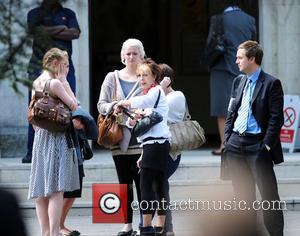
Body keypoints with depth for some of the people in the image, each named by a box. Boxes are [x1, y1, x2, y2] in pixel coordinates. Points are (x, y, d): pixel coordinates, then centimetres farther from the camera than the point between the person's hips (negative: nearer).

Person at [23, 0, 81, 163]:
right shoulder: (35, 14, 15)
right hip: (40, 67, -1)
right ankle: (31, 152, -5)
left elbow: (75, 33, 0)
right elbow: (35, 30, -6)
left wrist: (48, 31, -4)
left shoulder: (68, 14, 18)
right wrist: (62, 29, -4)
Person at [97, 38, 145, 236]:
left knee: (142, 181, -5)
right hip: (119, 139, 3)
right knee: (124, 182, 7)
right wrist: (113, 106, -14)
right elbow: (101, 105, 7)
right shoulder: (112, 78, 11)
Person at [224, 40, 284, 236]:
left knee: (268, 194, -5)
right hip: (236, 144, 7)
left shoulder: (271, 84, -7)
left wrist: (266, 145, -14)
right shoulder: (239, 82, 13)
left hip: (258, 146, -7)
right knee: (243, 195, 11)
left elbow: (276, 118, -10)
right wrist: (227, 139, 8)